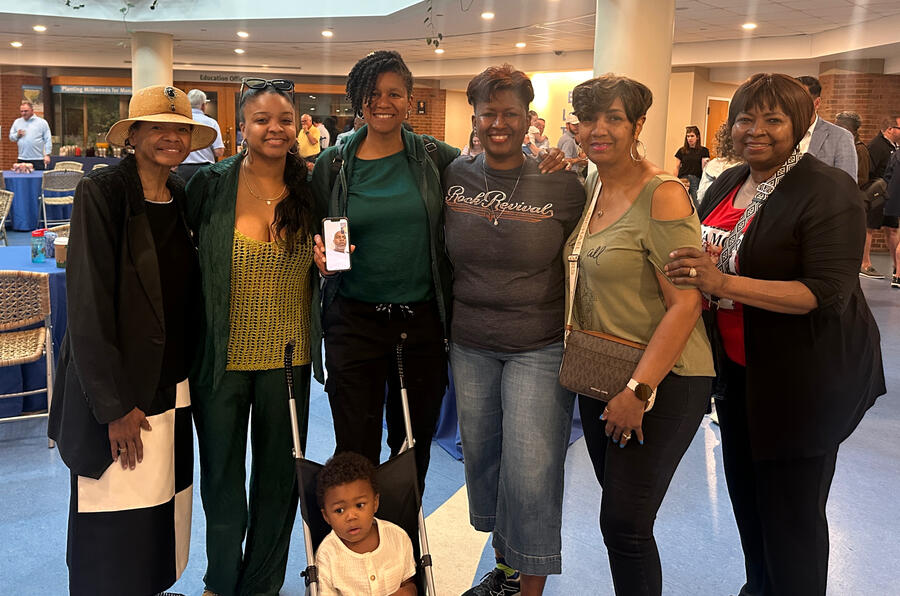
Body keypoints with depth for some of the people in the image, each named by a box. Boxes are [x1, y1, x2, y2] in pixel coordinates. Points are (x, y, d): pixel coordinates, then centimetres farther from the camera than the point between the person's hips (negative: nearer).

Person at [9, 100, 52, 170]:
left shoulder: (42, 122, 4)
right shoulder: (17, 122, 15)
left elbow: (48, 140, 1)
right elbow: (11, 137, 20)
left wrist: (47, 155, -7)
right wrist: (17, 135, -3)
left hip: (38, 159, -3)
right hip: (22, 159, 3)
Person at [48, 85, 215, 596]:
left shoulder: (185, 196, 8)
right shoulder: (101, 193, -12)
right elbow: (89, 305, -15)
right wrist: (116, 406, -17)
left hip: (172, 387, 6)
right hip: (118, 391, -6)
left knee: (165, 509, 13)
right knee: (116, 533, 2)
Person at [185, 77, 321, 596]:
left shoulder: (311, 188, 1)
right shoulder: (211, 185, -7)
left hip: (288, 355, 2)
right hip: (222, 354, -2)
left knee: (279, 475, 14)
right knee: (221, 476, 14)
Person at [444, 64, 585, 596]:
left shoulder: (562, 186, -7)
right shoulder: (454, 177, 2)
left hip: (539, 348, -4)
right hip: (470, 346, 4)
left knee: (531, 473, -4)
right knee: (482, 462, 15)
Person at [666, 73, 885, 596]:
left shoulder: (828, 191, -16)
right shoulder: (727, 184, 7)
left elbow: (827, 292, -25)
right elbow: (707, 259, 20)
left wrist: (724, 283, -34)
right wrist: (696, 278, -4)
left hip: (804, 377, -7)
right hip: (739, 369, 8)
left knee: (791, 513, 2)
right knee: (745, 494, 21)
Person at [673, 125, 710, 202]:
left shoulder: (703, 151, 5)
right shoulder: (682, 150, 8)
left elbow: (704, 168, 4)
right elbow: (677, 167, 9)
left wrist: (705, 164, -17)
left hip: (697, 181, -1)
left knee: (697, 203, -8)